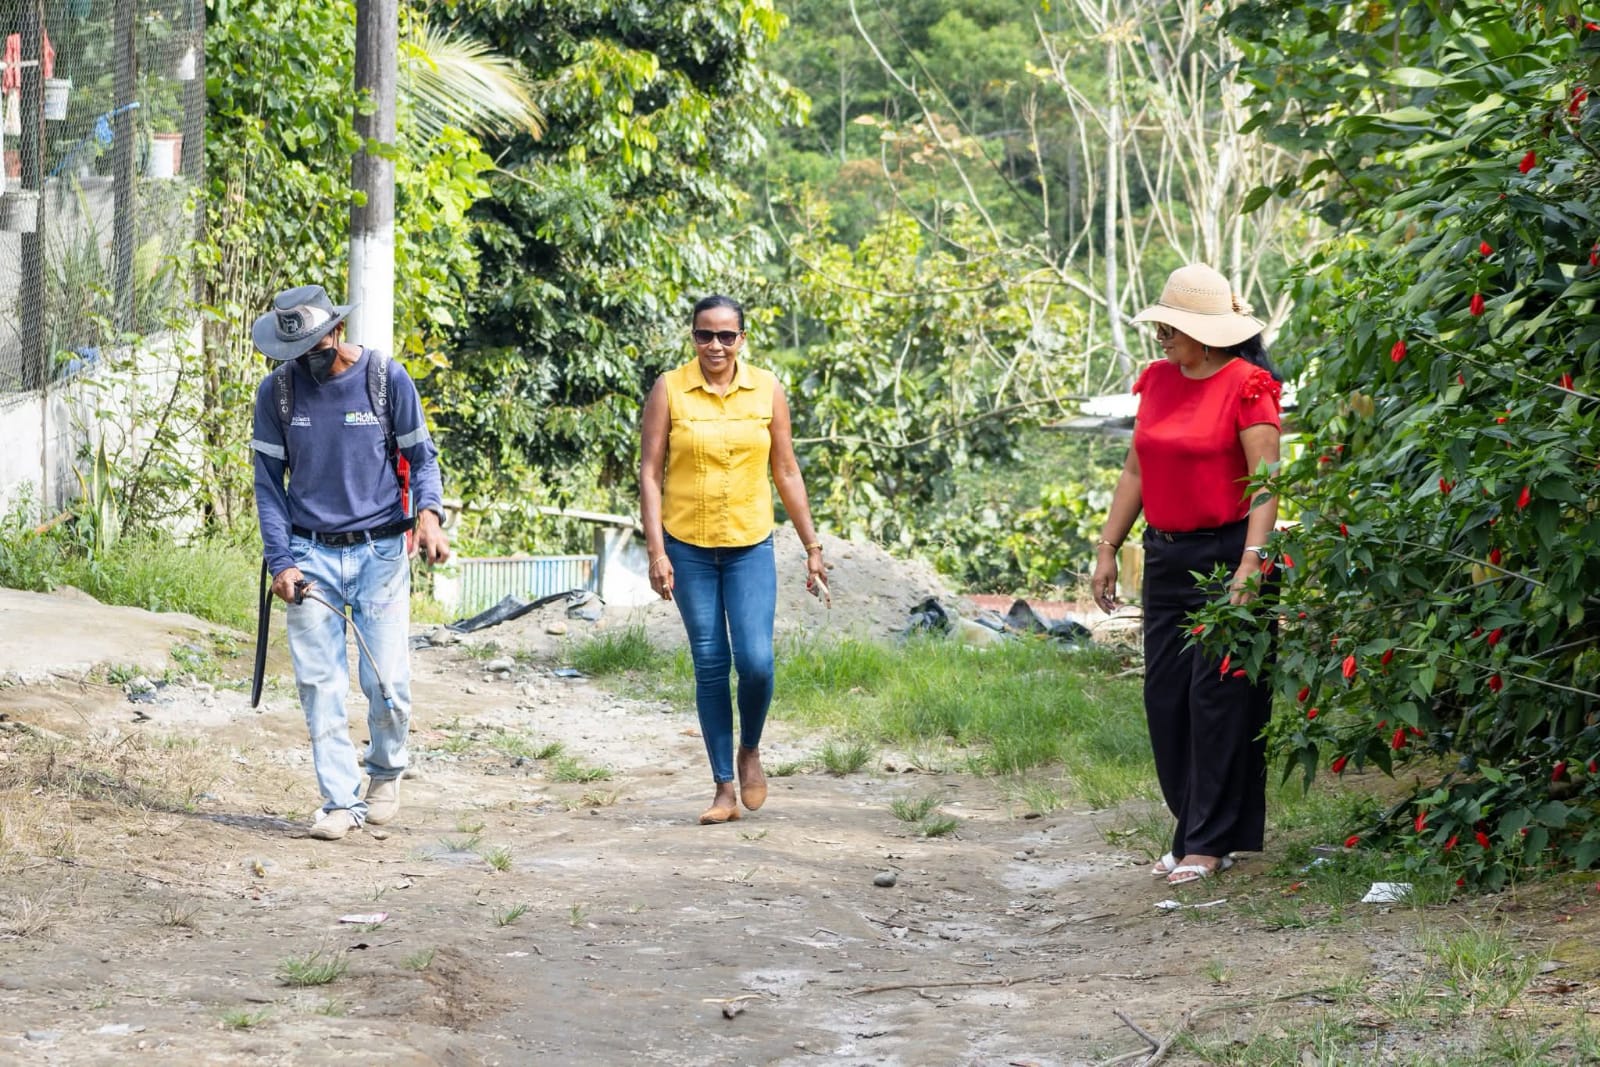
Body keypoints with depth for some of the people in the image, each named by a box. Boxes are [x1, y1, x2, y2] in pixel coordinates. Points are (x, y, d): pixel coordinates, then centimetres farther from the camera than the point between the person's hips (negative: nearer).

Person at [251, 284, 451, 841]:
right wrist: (279, 561, -4)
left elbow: (420, 455, 4)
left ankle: (386, 770, 24)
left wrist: (429, 510, -16)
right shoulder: (277, 391, -1)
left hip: (380, 551, -1)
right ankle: (342, 800, 4)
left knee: (388, 682, -4)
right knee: (320, 684, -3)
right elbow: (268, 481, 5)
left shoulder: (388, 379, -4)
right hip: (311, 555, 1)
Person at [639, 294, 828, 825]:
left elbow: (786, 472, 8)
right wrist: (656, 551, -11)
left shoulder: (766, 391, 2)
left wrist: (812, 547, 7)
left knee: (755, 660, -12)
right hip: (689, 548, -1)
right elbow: (650, 471, -3)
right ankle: (724, 788, 11)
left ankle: (750, 750, 17)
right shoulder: (670, 390, -3)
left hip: (750, 547, 1)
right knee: (710, 666, 2)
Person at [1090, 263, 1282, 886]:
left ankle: (1208, 842, 0)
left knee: (1218, 695, -5)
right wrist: (1108, 548, 12)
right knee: (1165, 696, 6)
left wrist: (1252, 561, -24)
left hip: (1226, 552, -7)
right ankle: (1193, 832, 17)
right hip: (1166, 556, 7)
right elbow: (1136, 470, 16)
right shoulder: (1158, 381, 11)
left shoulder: (1246, 385, -10)